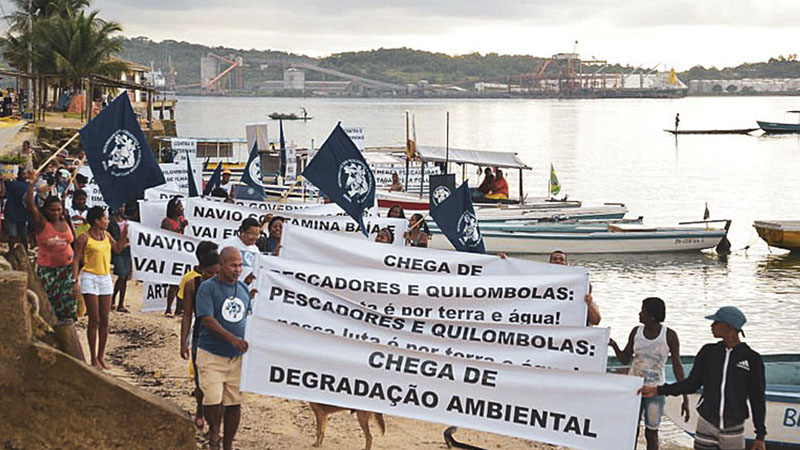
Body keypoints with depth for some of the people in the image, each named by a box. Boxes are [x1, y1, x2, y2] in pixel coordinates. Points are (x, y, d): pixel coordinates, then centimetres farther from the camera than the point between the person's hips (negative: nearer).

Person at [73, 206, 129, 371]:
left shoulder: (106, 235, 9)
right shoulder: (84, 238, -9)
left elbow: (118, 248, 24)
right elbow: (76, 260, -8)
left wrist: (124, 234, 8)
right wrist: (75, 280, -15)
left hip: (106, 278, 6)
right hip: (90, 278, -6)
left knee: (104, 320, 6)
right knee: (94, 320, -5)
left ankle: (101, 356, 14)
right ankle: (94, 359, 3)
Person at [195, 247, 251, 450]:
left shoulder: (244, 289, 10)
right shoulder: (208, 287, -8)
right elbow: (207, 319, -18)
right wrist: (232, 338, -28)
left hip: (237, 356, 5)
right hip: (211, 354, -5)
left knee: (234, 402, 5)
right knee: (213, 400, -12)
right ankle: (213, 430, 17)